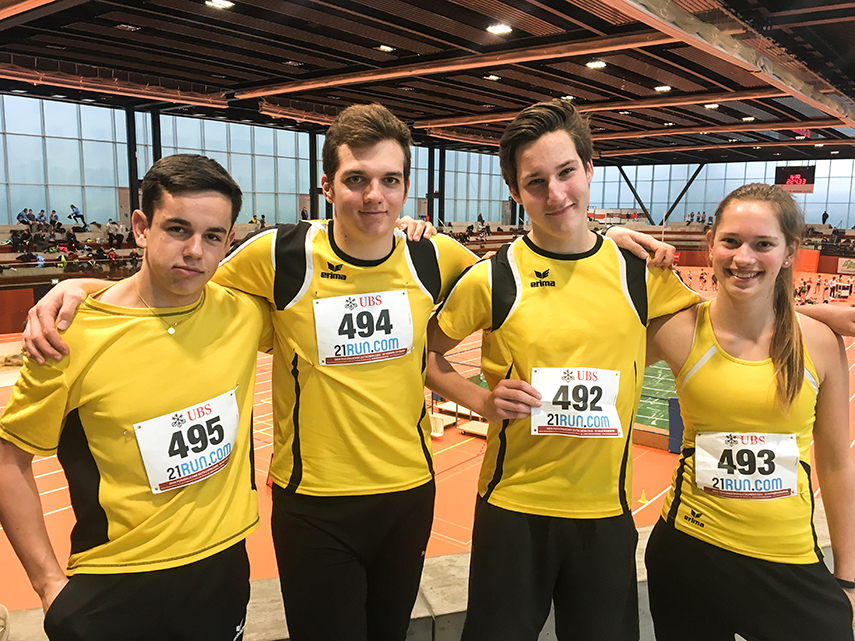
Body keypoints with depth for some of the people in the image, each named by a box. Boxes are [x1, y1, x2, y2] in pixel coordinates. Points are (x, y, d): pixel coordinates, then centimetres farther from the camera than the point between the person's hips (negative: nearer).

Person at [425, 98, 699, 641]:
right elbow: (427, 354, 3)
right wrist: (481, 401, -12)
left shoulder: (638, 271, -2)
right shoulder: (491, 279, -10)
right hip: (512, 509, -2)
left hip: (608, 513, 2)